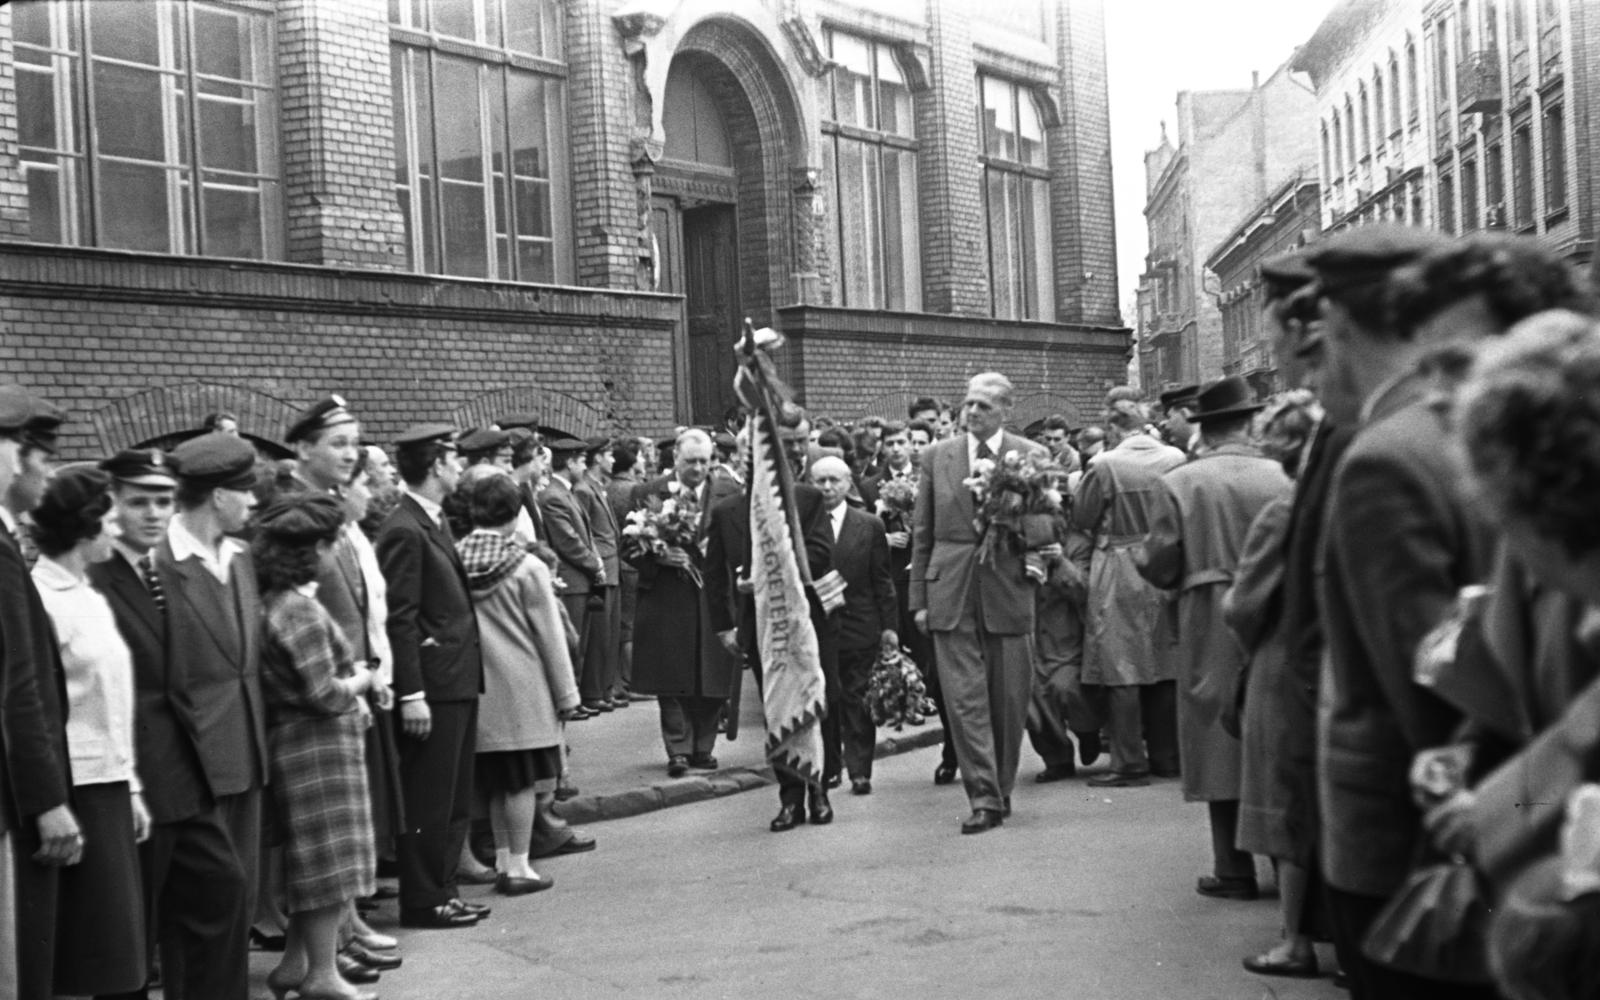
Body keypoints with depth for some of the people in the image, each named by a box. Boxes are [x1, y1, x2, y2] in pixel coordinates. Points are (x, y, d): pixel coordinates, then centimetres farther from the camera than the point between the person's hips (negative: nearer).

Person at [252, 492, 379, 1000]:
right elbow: (322, 693, -22)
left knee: (314, 860, 19)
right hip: (318, 746, -10)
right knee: (329, 858, 1)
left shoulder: (272, 600, 8)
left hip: (299, 742, 10)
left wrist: (350, 687, 5)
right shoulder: (300, 607, -21)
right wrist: (360, 682, -4)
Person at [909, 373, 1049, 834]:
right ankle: (984, 798, -4)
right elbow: (922, 532, 10)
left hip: (1008, 590, -1)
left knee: (1009, 699, 6)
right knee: (964, 697, -5)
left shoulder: (1030, 457, 2)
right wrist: (919, 597, 6)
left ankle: (1001, 788, 23)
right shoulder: (936, 457, 7)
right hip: (951, 592, 1)